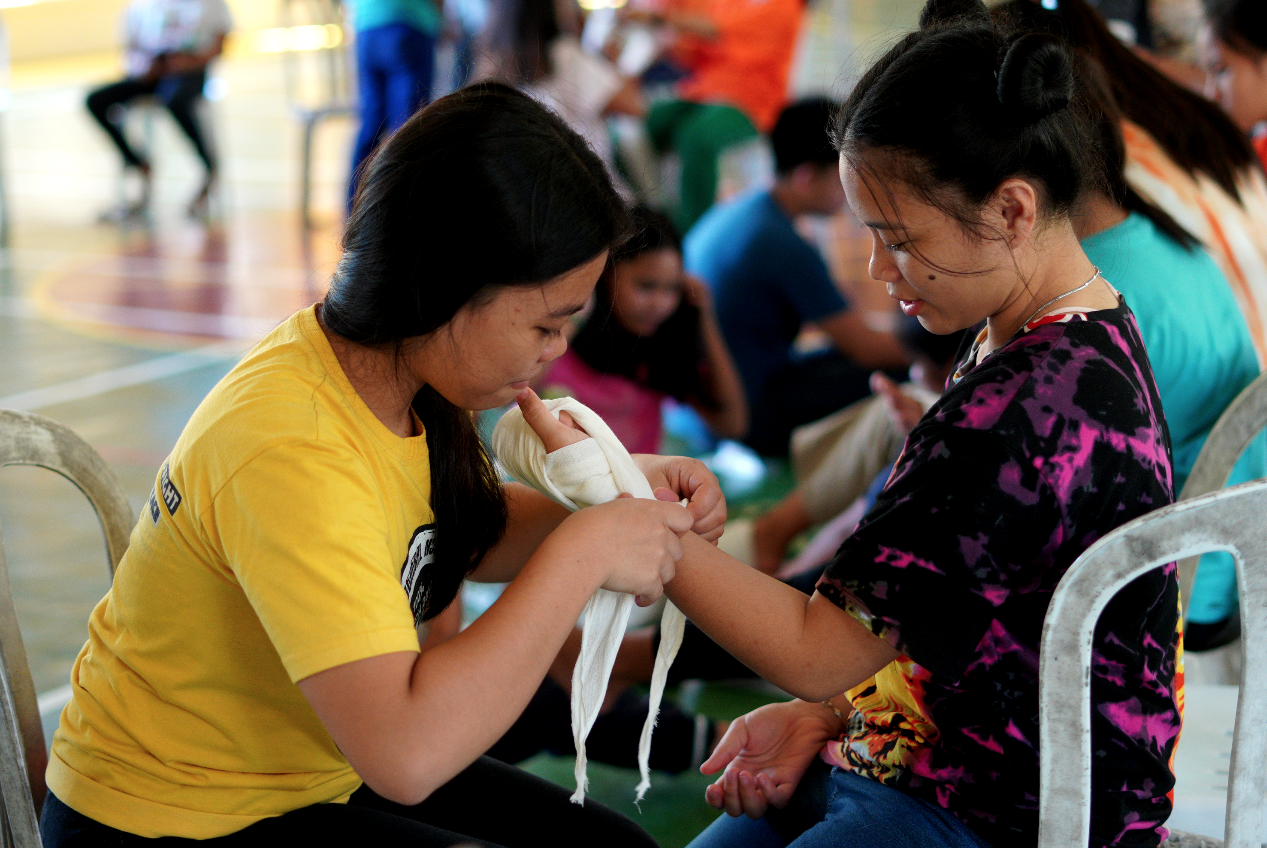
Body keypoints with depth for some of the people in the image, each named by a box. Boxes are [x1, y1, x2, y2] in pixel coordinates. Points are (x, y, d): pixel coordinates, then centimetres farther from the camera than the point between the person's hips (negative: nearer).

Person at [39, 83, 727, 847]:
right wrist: (583, 554, -31)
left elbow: (462, 537, 11)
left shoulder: (386, 363, -6)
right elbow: (407, 754, -39)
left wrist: (612, 494, -7)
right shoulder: (290, 453, -33)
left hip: (314, 774, 8)